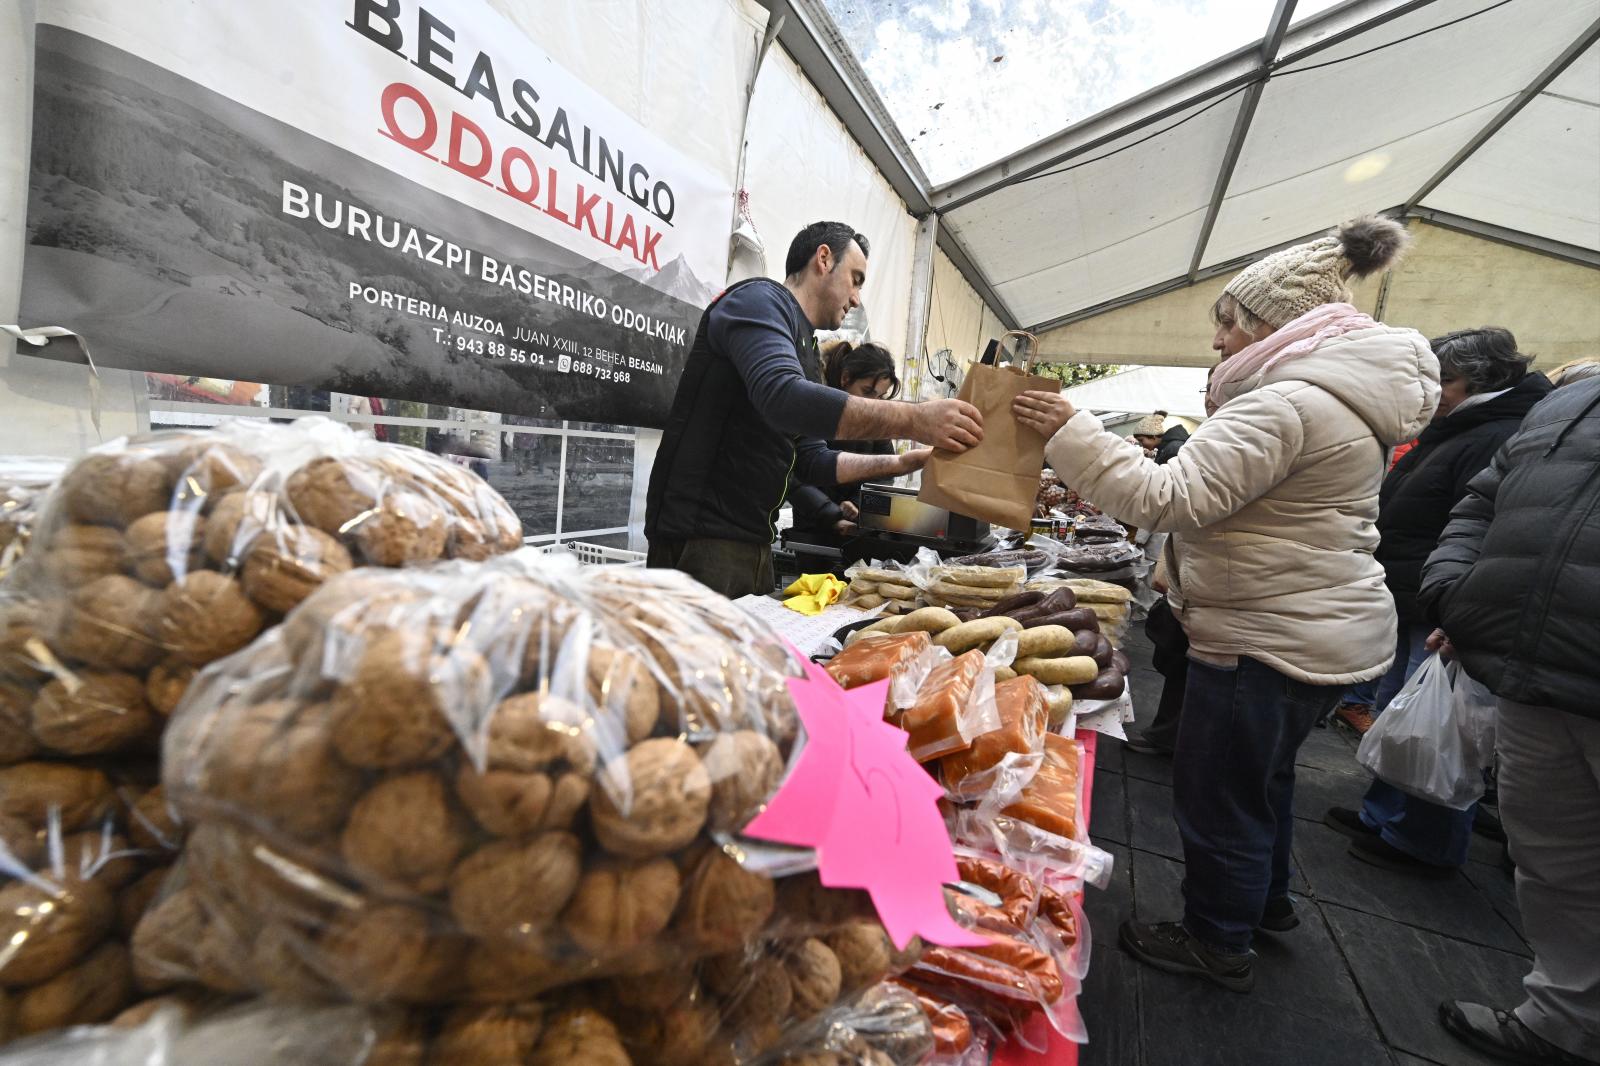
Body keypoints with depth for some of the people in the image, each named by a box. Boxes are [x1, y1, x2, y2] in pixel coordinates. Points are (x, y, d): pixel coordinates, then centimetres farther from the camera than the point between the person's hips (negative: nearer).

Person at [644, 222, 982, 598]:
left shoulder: (804, 353, 21)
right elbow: (783, 398, -27)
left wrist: (900, 463, 10)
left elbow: (811, 462, 20)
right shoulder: (760, 300, -6)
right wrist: (913, 419, -26)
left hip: (754, 544, 9)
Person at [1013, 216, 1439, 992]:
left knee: (1217, 795, 6)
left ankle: (1218, 943, 25)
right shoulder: (1346, 401, 13)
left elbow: (1169, 497, -29)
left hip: (1269, 639, -11)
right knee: (1264, 775, 26)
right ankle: (1268, 902, 46)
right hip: (1326, 630, 11)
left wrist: (1070, 432, -27)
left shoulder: (1286, 403, -22)